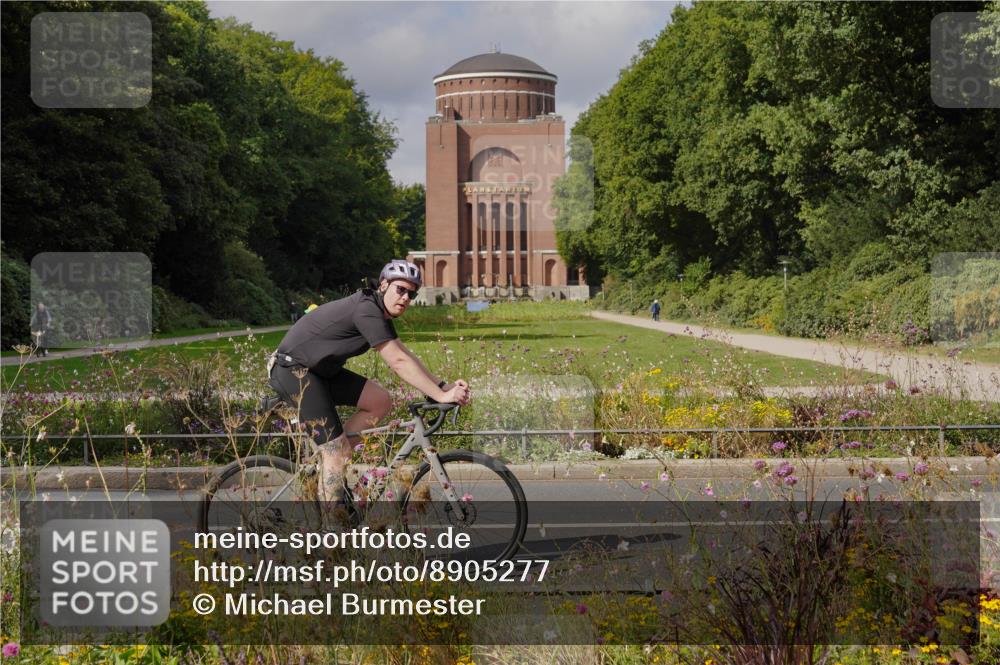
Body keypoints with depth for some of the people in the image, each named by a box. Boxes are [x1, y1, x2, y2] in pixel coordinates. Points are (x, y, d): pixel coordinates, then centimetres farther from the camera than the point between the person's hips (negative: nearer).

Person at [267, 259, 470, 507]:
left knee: (380, 401, 1)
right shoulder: (366, 310, -23)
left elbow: (406, 356, 8)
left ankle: (326, 461, 8)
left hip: (321, 370, 10)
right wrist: (441, 396, -27)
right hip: (293, 369, -10)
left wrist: (443, 385, -3)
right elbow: (398, 362, -28)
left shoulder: (381, 314, 8)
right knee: (337, 450, -13)